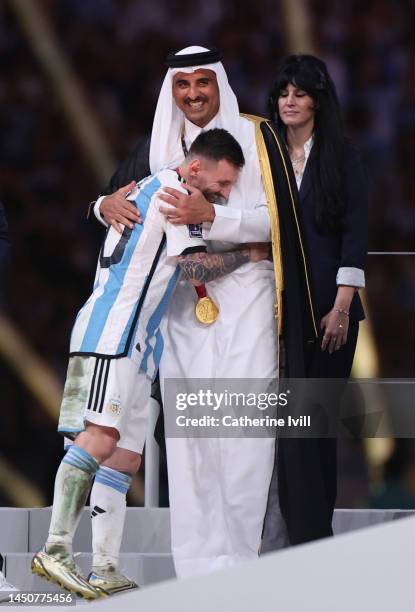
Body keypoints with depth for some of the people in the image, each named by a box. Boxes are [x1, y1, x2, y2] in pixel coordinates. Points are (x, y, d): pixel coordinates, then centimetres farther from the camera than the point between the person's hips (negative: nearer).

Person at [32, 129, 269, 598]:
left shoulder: (150, 188, 22)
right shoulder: (172, 191, -7)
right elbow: (196, 266, -11)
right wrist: (251, 255, 1)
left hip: (134, 341, 11)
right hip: (112, 333, -11)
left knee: (126, 453, 4)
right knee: (99, 438, -20)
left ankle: (104, 572, 1)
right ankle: (56, 551, -27)